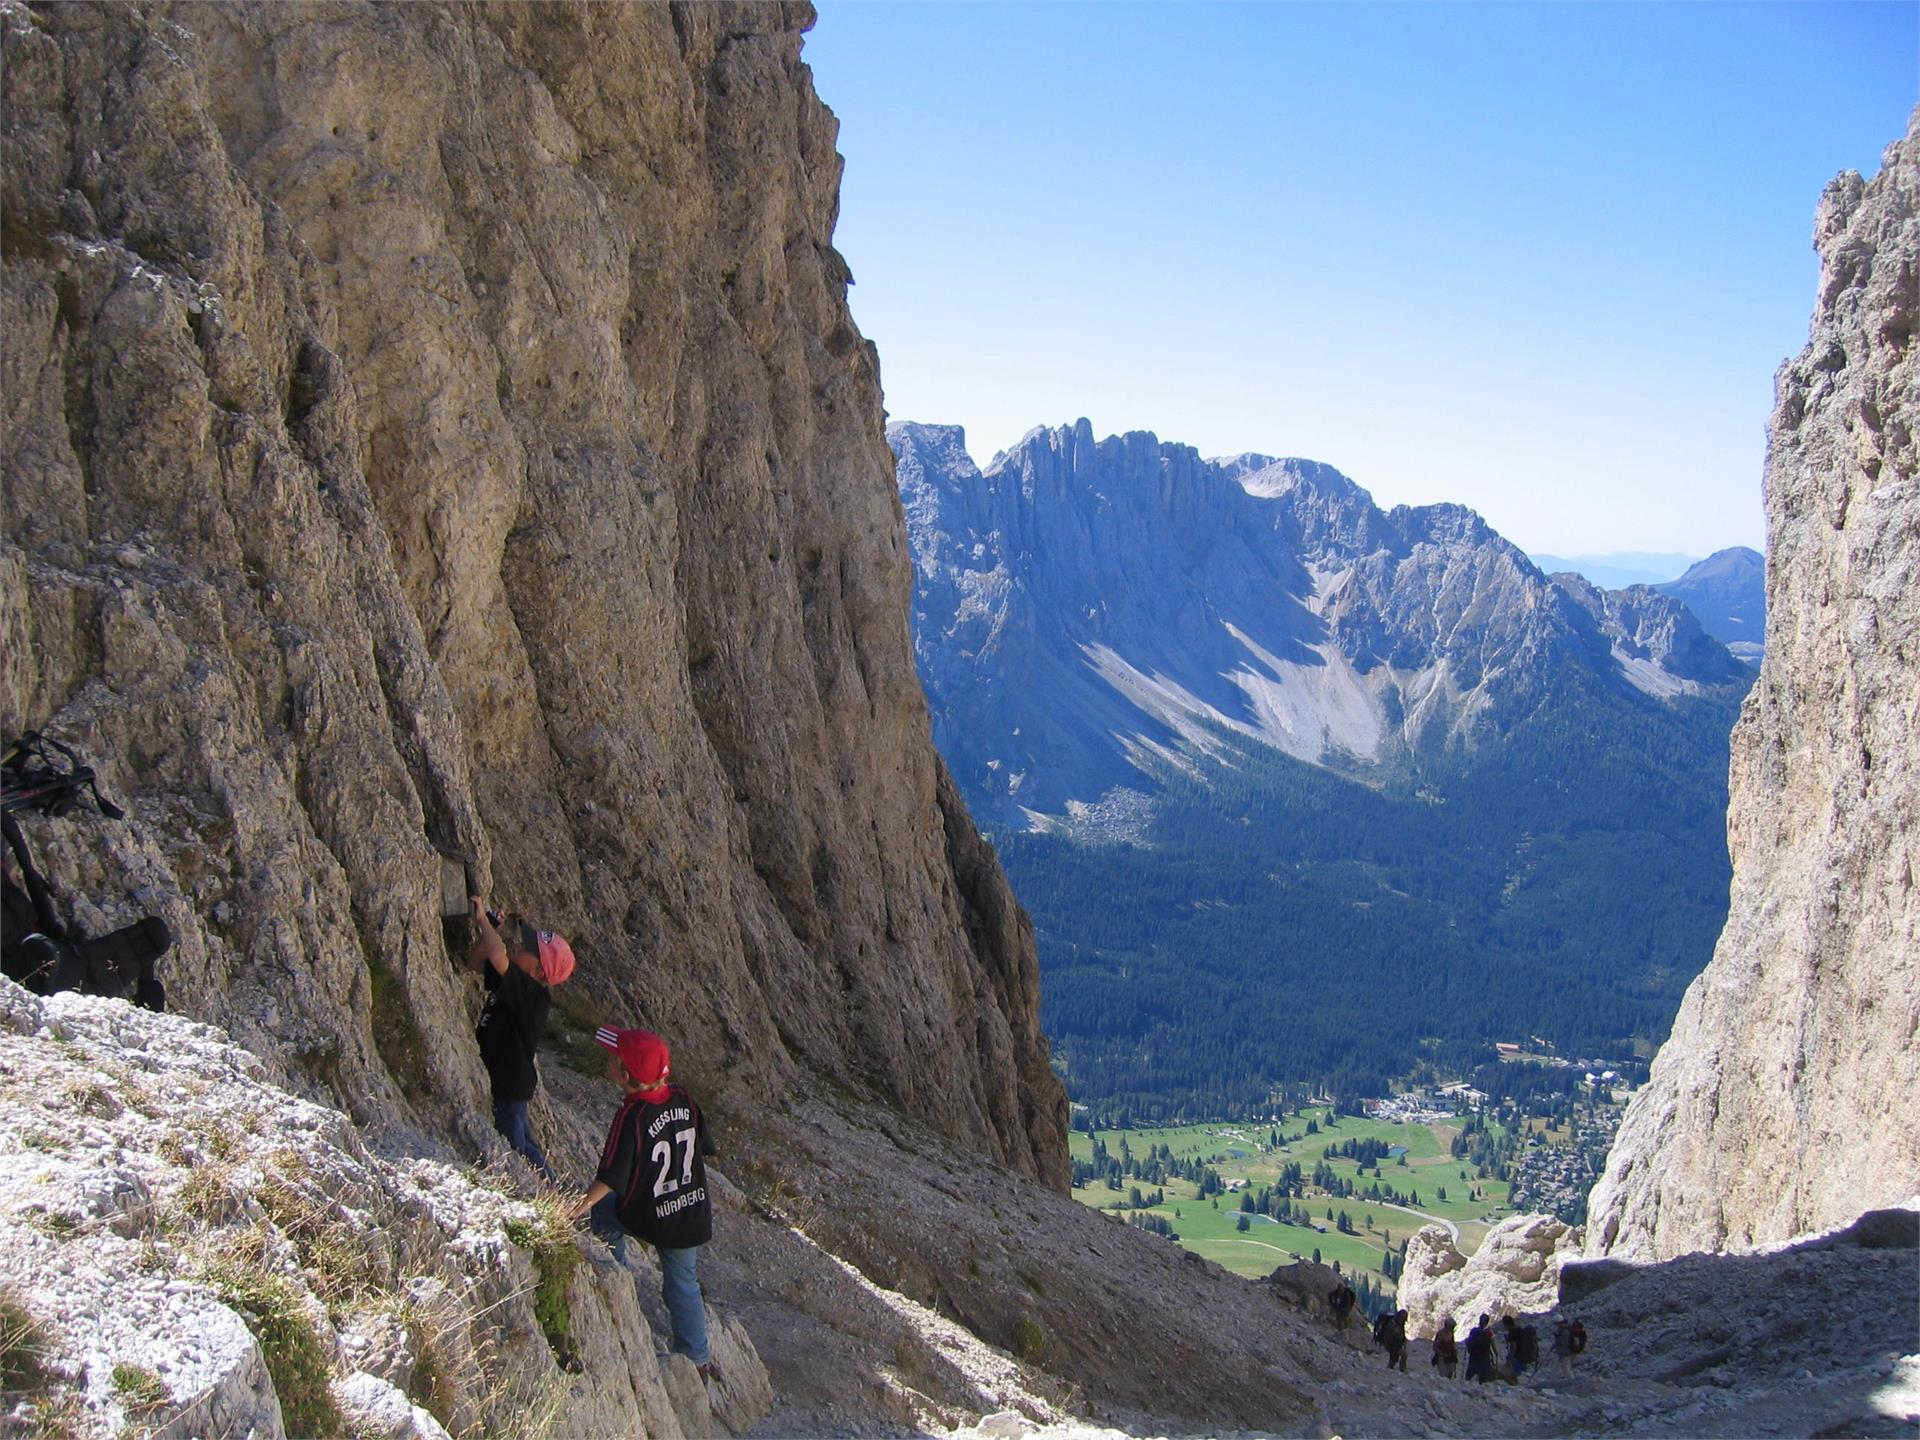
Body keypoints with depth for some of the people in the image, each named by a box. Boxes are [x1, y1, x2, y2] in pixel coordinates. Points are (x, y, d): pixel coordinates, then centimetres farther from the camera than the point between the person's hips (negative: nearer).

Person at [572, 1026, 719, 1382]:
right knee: (683, 1281, 22)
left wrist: (582, 1204, -14)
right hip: (694, 1215, 5)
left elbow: (611, 1178, -25)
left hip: (649, 1217, -5)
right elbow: (703, 1148, 8)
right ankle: (698, 1359, 31)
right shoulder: (683, 1100, -6)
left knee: (601, 1209, 24)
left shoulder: (631, 1116, -24)